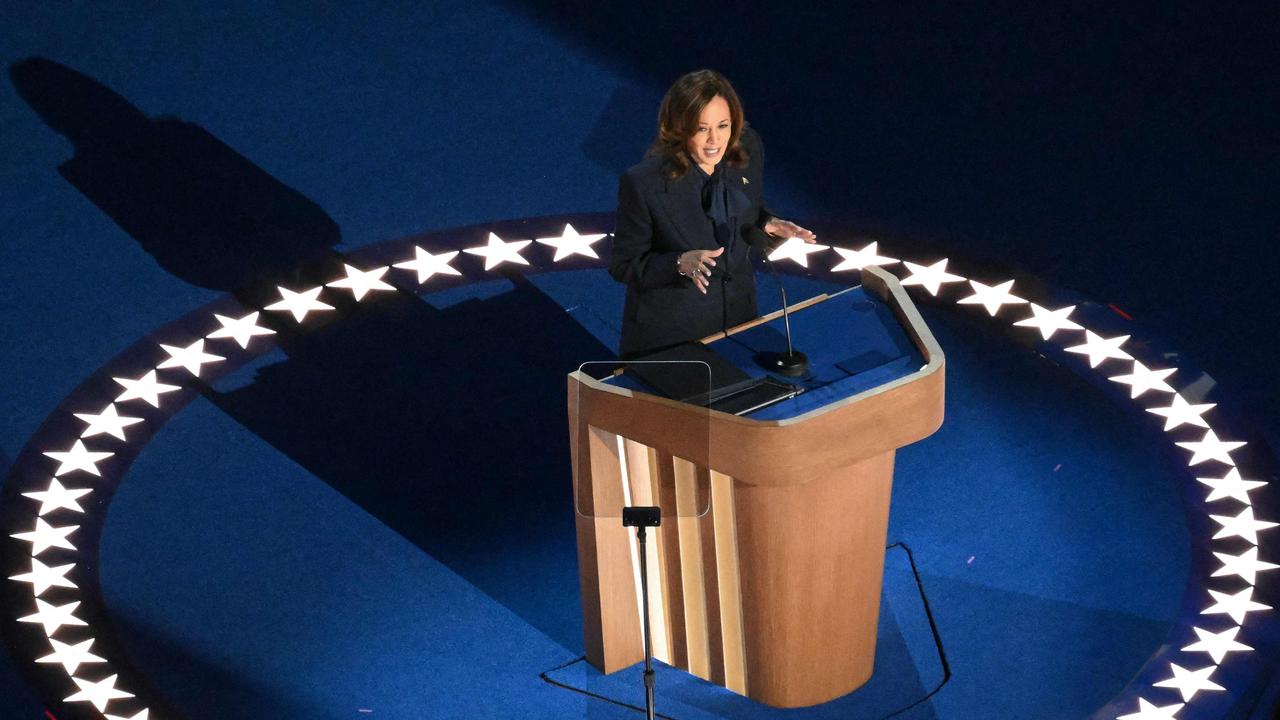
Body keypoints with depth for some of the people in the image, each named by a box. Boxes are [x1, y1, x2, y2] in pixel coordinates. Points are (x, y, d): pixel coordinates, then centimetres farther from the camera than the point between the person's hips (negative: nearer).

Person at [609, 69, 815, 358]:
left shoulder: (747, 149, -12)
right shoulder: (643, 183, -27)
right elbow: (623, 266, -16)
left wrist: (769, 225, -16)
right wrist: (681, 263, -32)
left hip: (738, 314, 5)